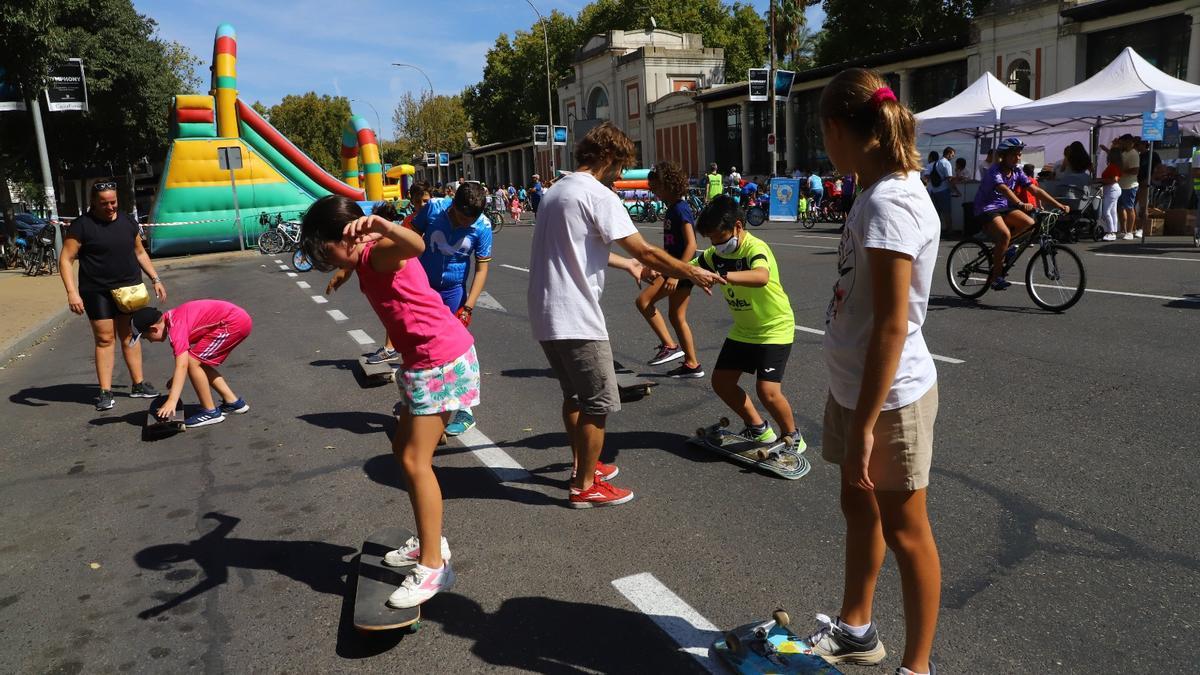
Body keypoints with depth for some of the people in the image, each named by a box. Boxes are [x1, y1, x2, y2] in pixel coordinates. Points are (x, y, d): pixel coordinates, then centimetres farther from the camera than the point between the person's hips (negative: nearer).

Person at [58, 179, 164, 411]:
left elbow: (140, 253, 18)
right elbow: (66, 260, -8)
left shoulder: (127, 221, 8)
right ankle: (106, 392, 5)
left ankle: (138, 384, 16)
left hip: (130, 288, 4)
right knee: (105, 339, -1)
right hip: (98, 292, -4)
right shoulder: (82, 226, -7)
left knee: (129, 336, 9)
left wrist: (155, 279, 12)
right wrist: (72, 292, -18)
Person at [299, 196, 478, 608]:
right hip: (423, 361, 11)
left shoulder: (378, 253, -17)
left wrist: (378, 224, -58)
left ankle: (434, 565, 0)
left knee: (415, 461, -8)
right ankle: (429, 541, 30)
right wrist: (348, 272, 50)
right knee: (403, 450, 17)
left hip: (441, 361, -11)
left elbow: (416, 245, -44)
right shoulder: (367, 261, 12)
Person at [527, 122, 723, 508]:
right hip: (576, 318, -10)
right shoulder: (597, 194, -13)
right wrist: (692, 273, -4)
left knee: (574, 395, 22)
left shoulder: (558, 190, 16)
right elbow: (645, 251, -15)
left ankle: (582, 466, 36)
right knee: (598, 403, 2)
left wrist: (627, 265, 34)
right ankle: (585, 486, 12)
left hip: (547, 316, 10)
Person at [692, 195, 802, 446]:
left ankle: (792, 436, 11)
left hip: (775, 329, -8)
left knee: (768, 391, -18)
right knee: (721, 381, 6)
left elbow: (761, 277, -48)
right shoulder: (717, 253, -2)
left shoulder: (755, 247, -26)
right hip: (743, 329, 8)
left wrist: (720, 275, -61)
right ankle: (758, 428, 26)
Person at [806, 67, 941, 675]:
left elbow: (892, 326, -25)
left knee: (903, 531, 7)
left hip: (890, 397, -9)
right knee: (859, 507, 22)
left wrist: (865, 425, -22)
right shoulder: (882, 191, 6)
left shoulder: (888, 203, -22)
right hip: (855, 386, 9)